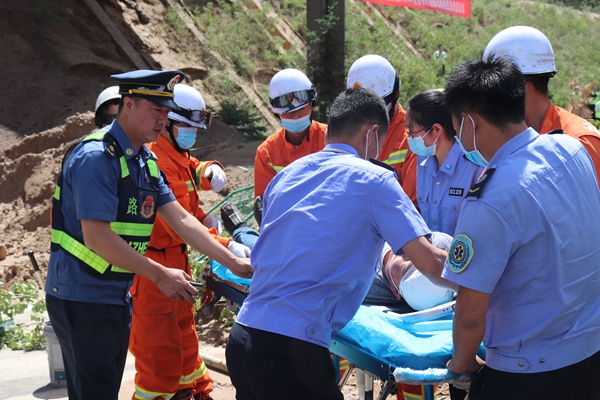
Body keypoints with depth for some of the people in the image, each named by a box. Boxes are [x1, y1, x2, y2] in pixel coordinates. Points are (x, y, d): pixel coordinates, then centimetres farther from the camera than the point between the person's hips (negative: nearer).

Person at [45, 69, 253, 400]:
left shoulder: (146, 161, 10)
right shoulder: (96, 157, -19)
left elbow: (181, 219, 8)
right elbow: (97, 238, -24)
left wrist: (233, 262, 1)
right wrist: (160, 275, -21)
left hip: (116, 296, 9)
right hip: (82, 298, -9)